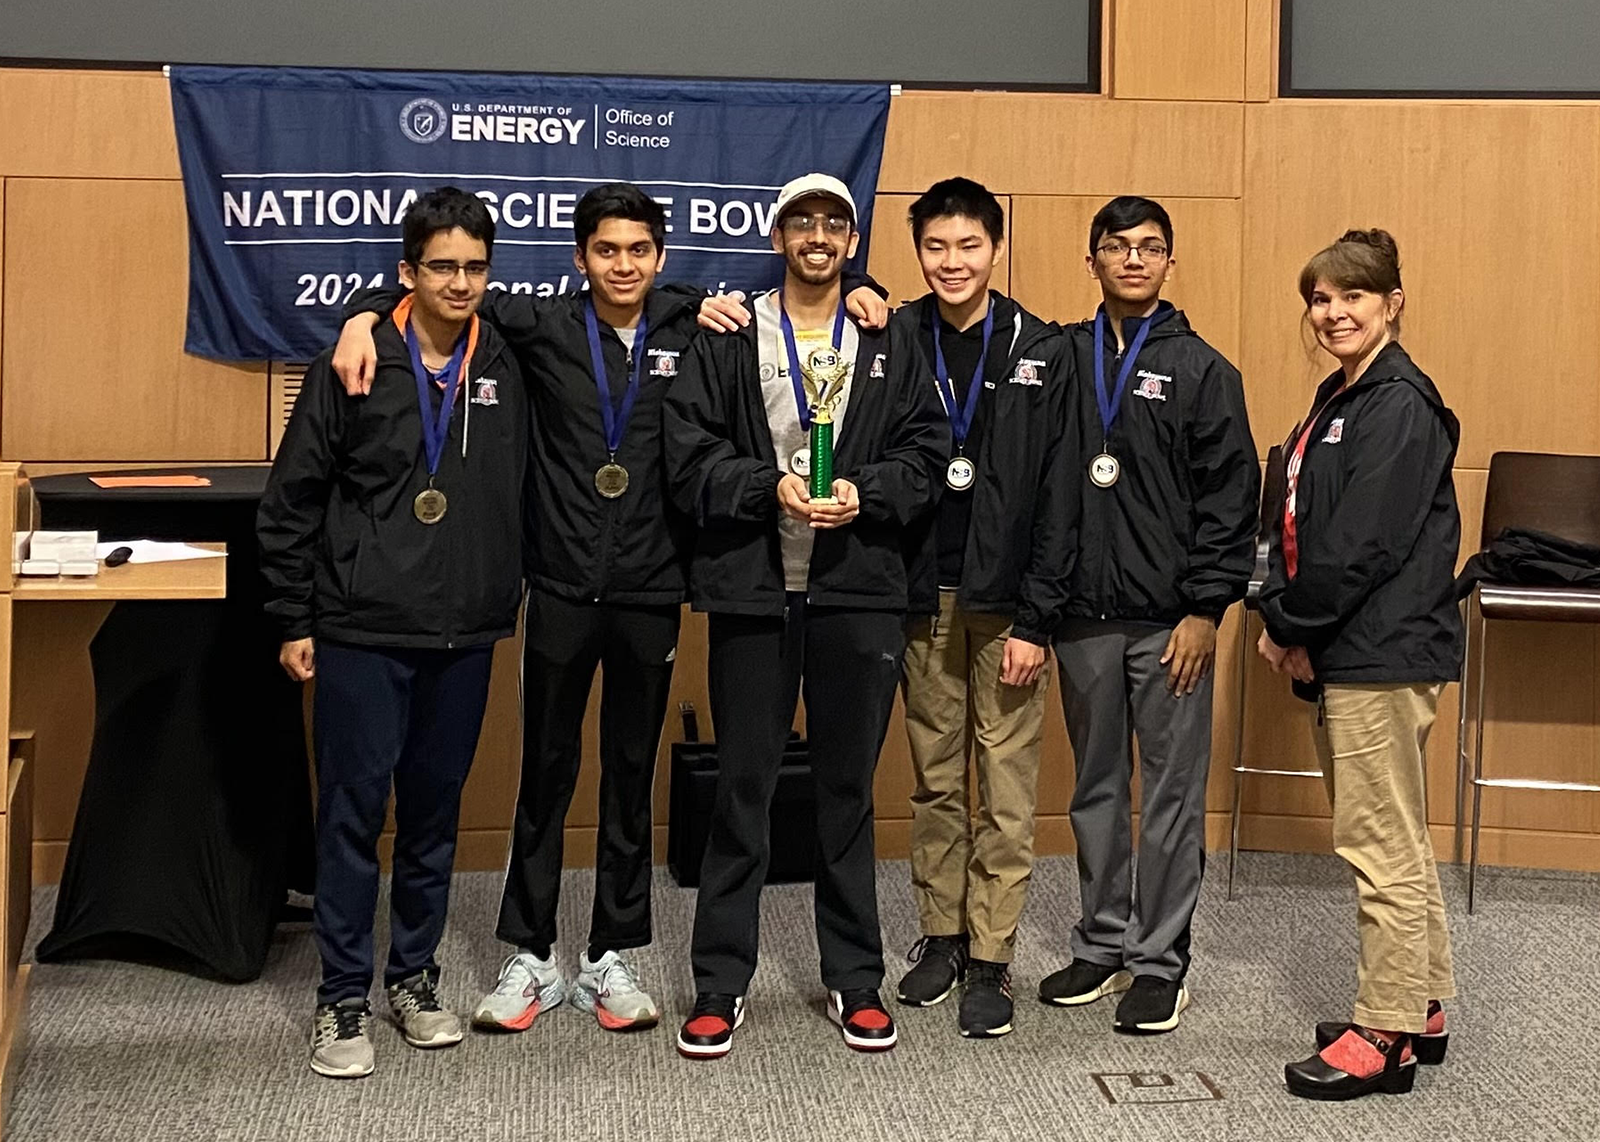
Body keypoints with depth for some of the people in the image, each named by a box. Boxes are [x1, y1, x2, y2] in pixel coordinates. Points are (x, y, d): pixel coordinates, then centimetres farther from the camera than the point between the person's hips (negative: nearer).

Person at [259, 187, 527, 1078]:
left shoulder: (505, 372, 5)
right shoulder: (352, 368, -5)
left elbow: (520, 499, 13)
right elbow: (293, 500, -3)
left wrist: (509, 603, 10)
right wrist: (296, 619, -3)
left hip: (464, 638, 3)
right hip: (362, 634, -3)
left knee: (436, 812, 12)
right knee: (354, 813, 2)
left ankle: (415, 973, 27)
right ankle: (344, 997, 13)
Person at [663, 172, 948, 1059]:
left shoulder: (889, 345, 9)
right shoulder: (728, 340, 4)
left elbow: (927, 454, 4)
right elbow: (689, 455, -3)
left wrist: (866, 492, -12)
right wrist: (770, 487, -16)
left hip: (859, 593, 1)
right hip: (751, 591, -1)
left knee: (848, 789, 10)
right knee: (742, 788, 5)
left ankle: (853, 978, 22)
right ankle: (721, 983, 15)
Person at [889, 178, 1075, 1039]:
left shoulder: (1040, 353, -3)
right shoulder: (895, 342, 3)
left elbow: (1058, 498, -5)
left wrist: (1035, 618, -9)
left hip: (1005, 601, -2)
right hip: (923, 597, 2)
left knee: (1006, 786, 2)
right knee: (935, 780, 12)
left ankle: (990, 958, 11)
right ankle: (940, 934, 24)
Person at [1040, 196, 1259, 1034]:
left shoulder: (1201, 369, 0)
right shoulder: (1060, 358, 7)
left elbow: (1231, 498, -4)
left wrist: (1206, 609, -8)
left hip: (1169, 619, -3)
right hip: (1083, 616, 3)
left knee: (1173, 793, 2)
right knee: (1096, 789, 12)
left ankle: (1161, 961, 11)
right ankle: (1102, 944, 24)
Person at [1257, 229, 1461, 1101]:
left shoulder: (1399, 407, -13)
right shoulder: (1337, 400, 16)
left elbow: (1364, 542, -19)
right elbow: (1297, 526, 16)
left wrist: (1294, 625, -11)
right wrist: (1281, 619, 2)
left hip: (1382, 652, -10)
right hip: (1340, 653, 10)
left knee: (1381, 846, -4)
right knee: (1395, 839, 16)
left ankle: (1386, 1034, 3)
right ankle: (1420, 1005, 27)